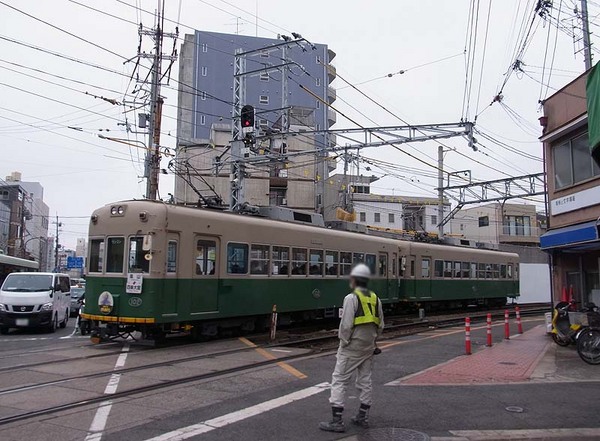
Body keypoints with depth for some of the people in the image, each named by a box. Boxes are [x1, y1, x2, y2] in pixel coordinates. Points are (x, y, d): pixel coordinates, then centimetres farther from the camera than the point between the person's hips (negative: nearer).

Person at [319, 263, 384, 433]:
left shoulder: (351, 298, -15)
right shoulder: (375, 299, 7)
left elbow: (346, 324, -20)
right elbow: (380, 325, 10)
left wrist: (343, 342, -6)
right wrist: (372, 340, 18)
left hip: (352, 347, -7)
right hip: (368, 347, 7)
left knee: (339, 380, -2)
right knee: (365, 379, 14)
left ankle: (337, 421, -3)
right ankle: (363, 417, 23)